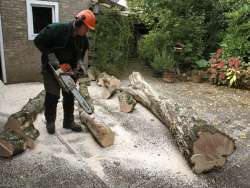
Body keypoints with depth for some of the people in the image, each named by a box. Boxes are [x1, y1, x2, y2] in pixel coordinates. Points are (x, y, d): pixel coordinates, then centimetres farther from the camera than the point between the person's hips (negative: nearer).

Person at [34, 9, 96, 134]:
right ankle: (50, 122, 17)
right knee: (52, 96, -3)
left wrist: (80, 63, -12)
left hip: (69, 70, 5)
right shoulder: (56, 29, -26)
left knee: (69, 96, 7)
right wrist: (50, 55, -25)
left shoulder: (83, 39, -8)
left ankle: (68, 121, 20)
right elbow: (38, 41, -16)